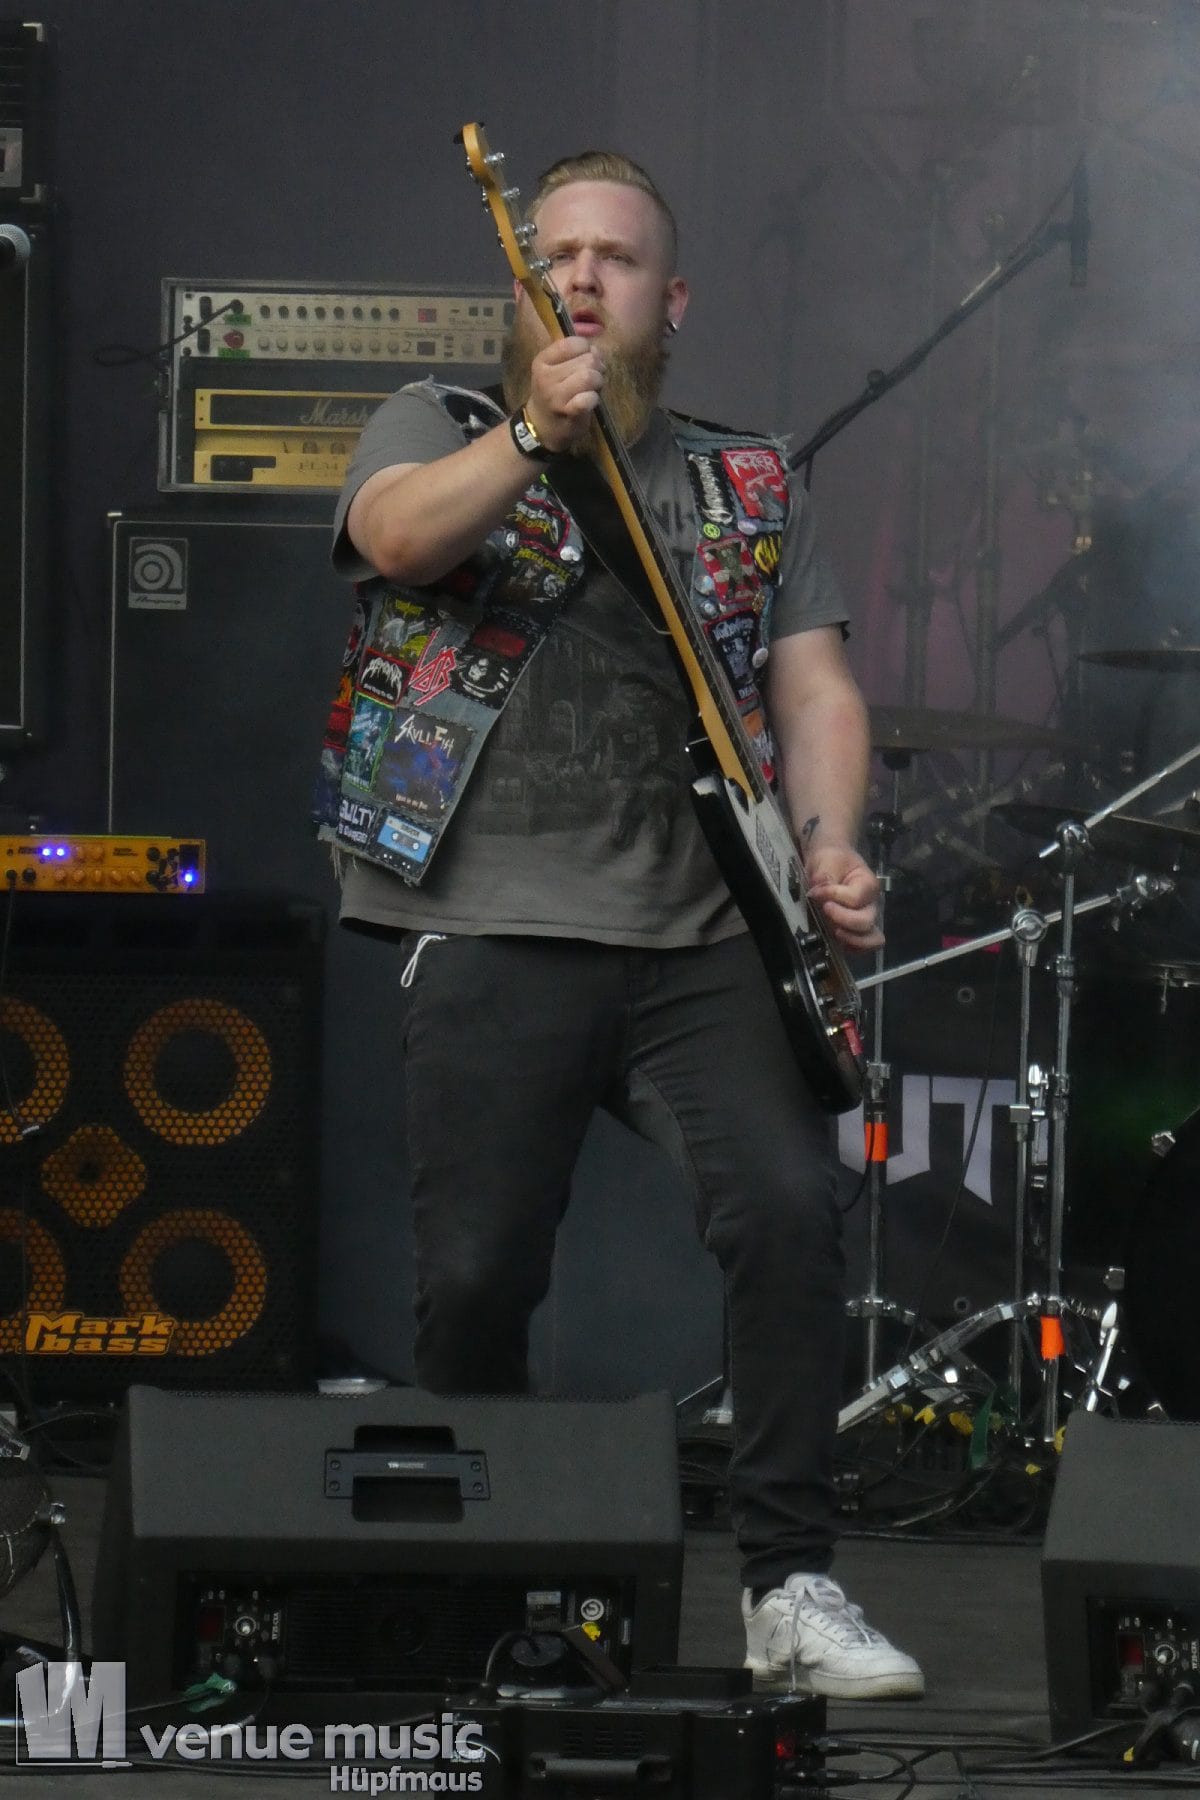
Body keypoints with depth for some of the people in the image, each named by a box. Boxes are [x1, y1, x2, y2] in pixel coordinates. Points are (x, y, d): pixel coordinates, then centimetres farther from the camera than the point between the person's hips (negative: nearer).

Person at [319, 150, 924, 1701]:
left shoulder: (749, 488, 21)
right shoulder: (437, 427, 12)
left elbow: (816, 685, 14)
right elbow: (401, 537, -10)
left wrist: (829, 844, -5)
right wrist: (537, 434, -27)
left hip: (703, 942, 2)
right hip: (496, 932, -2)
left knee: (788, 1209, -19)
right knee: (475, 1273, -7)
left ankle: (790, 1588, -12)